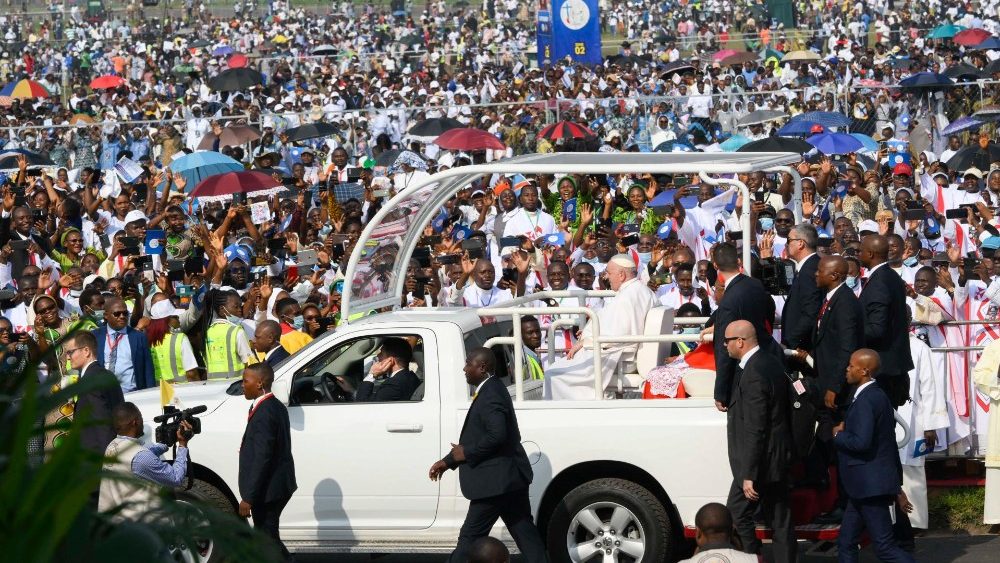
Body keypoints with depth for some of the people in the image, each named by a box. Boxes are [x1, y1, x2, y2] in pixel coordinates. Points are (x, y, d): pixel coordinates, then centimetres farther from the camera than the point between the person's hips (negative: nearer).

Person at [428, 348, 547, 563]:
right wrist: (448, 461, 18)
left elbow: (496, 435, -29)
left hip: (496, 480, -11)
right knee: (525, 533, 8)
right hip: (510, 476, 11)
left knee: (470, 537, -2)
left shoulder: (490, 395, -18)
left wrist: (466, 453, -16)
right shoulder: (492, 390, 15)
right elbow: (477, 435, 21)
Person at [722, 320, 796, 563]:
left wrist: (749, 475, -21)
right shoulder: (771, 362, 8)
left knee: (737, 515, 0)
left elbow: (754, 429, -23)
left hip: (759, 461, -10)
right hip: (778, 458, 10)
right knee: (779, 519, 12)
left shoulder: (753, 374, -22)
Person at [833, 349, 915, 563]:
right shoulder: (878, 395, 15)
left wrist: (838, 435, -8)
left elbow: (861, 442, -28)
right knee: (846, 544, 13)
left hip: (871, 486, -10)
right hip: (864, 488, 10)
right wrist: (896, 487, 25)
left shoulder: (865, 400, -17)